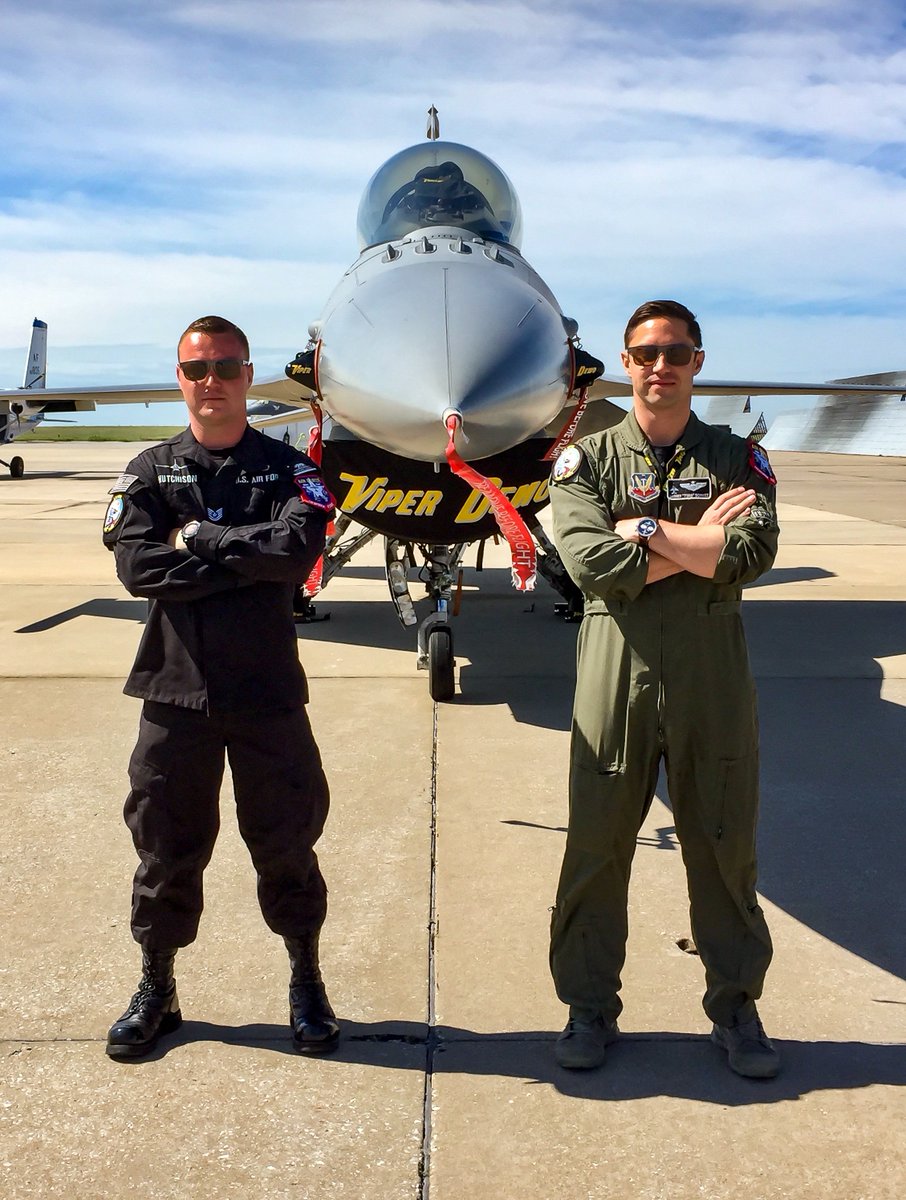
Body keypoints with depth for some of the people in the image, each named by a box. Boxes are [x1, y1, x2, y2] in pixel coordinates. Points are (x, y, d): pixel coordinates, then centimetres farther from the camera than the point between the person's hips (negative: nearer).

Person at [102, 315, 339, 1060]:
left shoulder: (288, 469, 3)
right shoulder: (150, 472, 5)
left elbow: (298, 548, -17)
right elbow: (137, 565, -11)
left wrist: (197, 537, -12)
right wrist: (247, 560, -13)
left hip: (268, 690, -1)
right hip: (175, 689, 1)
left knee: (287, 842, 9)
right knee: (166, 844, 11)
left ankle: (307, 984, 29)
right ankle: (156, 990, 30)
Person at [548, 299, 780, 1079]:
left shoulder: (738, 459, 8)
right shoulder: (586, 460, 5)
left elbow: (751, 555, -11)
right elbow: (594, 565, -12)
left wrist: (645, 529, -10)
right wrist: (699, 541, -9)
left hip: (713, 677, 1)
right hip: (617, 673, -1)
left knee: (725, 846, 10)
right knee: (597, 845, 6)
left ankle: (736, 1007, 28)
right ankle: (590, 1007, 23)